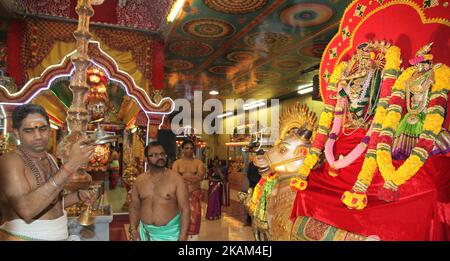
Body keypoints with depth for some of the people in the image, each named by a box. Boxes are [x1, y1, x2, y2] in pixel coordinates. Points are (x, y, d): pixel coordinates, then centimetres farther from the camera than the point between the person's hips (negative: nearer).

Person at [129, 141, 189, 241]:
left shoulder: (176, 179, -12)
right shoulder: (139, 180, 0)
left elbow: (185, 209, -12)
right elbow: (134, 207, 9)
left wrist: (183, 236, -17)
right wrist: (133, 229, -4)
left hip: (170, 233, -3)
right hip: (145, 233, 3)